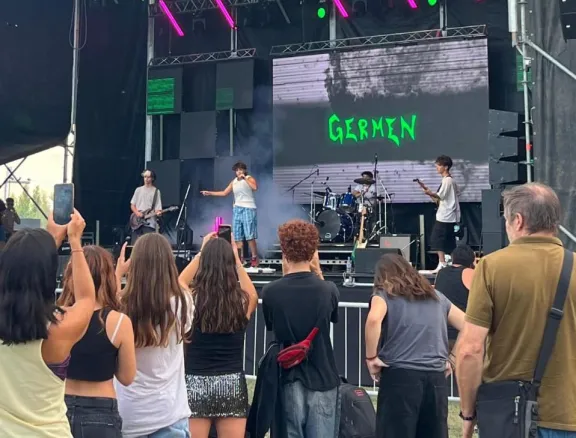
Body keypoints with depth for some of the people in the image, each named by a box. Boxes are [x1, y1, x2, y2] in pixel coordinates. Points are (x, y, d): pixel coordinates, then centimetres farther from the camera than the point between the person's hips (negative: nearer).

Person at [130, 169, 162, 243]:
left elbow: (158, 208, -1)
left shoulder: (156, 192, 3)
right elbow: (132, 205, 12)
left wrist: (158, 212, -24)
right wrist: (137, 213, -6)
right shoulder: (138, 190, 12)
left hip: (149, 224, -3)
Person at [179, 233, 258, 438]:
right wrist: (236, 259, 21)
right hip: (232, 383, 1)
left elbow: (180, 281, 16)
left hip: (196, 383, -1)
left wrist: (201, 253, 21)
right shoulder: (243, 301, -7)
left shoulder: (191, 299, -9)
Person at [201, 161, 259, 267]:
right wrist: (209, 193, 13)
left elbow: (255, 188, -21)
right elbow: (224, 193, 18)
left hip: (248, 209, -6)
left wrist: (245, 178, -17)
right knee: (237, 237, 3)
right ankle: (240, 258, 7)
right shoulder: (234, 182, 14)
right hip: (237, 209, 6)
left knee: (250, 236, -11)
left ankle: (254, 259, -5)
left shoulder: (249, 178, -1)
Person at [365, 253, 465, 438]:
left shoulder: (385, 293, 6)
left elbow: (373, 319, -17)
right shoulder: (436, 295, 21)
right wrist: (451, 359, 20)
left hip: (400, 376, -4)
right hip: (436, 378, 5)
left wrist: (371, 357, -6)